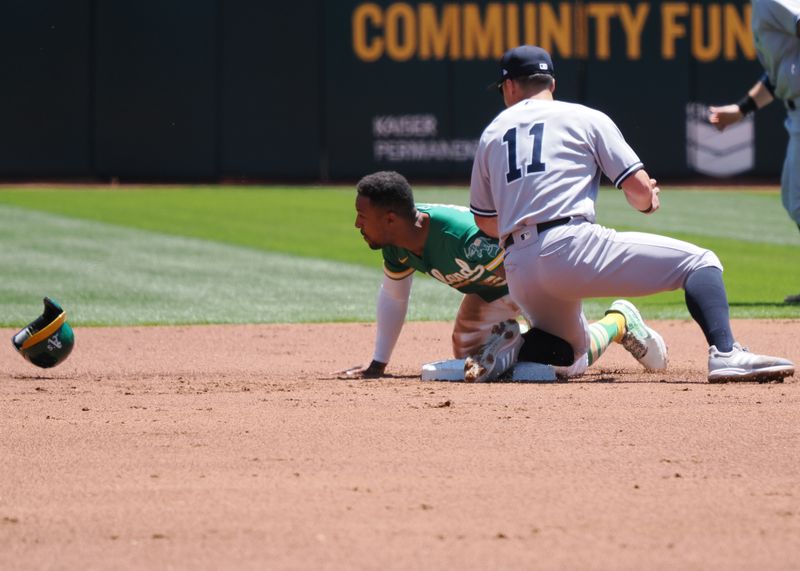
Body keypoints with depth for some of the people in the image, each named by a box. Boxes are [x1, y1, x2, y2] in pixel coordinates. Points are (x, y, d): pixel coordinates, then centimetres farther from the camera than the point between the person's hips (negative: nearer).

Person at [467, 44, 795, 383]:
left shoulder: (491, 134, 22)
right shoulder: (585, 118, 11)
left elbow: (484, 221, 27)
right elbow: (639, 188, 5)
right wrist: (647, 202, 29)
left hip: (518, 273, 5)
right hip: (573, 248, -5)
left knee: (570, 348, 30)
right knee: (699, 262, 0)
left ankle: (505, 351, -1)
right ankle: (726, 354, -25)